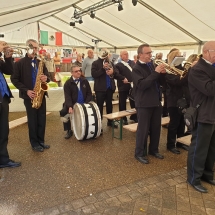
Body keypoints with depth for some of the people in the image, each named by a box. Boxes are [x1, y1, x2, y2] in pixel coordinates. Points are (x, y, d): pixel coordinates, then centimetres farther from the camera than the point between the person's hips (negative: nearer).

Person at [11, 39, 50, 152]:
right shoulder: (20, 63, -4)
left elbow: (46, 75, 15)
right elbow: (14, 79, -6)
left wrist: (46, 78, -10)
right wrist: (26, 90, -16)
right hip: (29, 96, -4)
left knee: (42, 119, 8)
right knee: (32, 120, 3)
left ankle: (41, 141, 23)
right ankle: (34, 143, 16)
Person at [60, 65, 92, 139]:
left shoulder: (85, 81, 7)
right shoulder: (68, 83, -2)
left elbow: (89, 94, 6)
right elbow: (67, 97, -12)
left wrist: (86, 104, -11)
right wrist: (70, 107, -29)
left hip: (84, 104, 2)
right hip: (73, 104, -2)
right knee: (63, 112, -25)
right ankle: (69, 131, -3)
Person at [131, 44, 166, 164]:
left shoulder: (152, 65, 10)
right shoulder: (136, 69, -11)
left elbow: (158, 81, 15)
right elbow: (142, 85, -25)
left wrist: (162, 73, -5)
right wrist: (156, 72, -26)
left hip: (156, 102, 7)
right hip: (144, 104, -7)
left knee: (156, 128, 14)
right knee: (143, 129, 1)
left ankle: (154, 150, 31)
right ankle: (140, 153, 16)